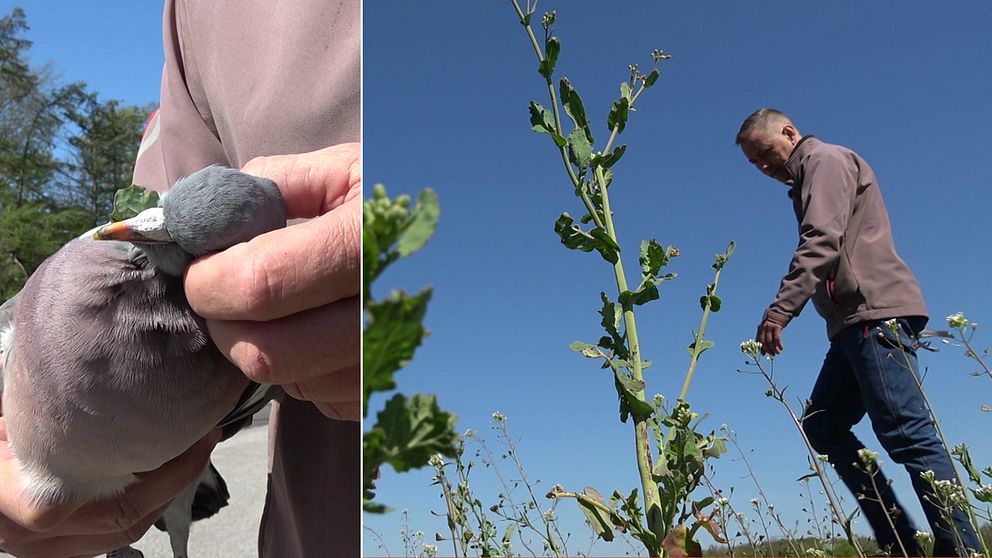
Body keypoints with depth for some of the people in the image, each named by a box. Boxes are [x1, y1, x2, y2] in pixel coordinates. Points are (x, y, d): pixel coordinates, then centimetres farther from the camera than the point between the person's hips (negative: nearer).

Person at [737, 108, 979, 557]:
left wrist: (779, 310, -24)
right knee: (822, 426, 8)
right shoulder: (808, 178, 28)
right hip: (855, 324, 10)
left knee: (905, 432, -12)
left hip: (876, 312, -10)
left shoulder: (826, 159, -1)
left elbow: (821, 243, -17)